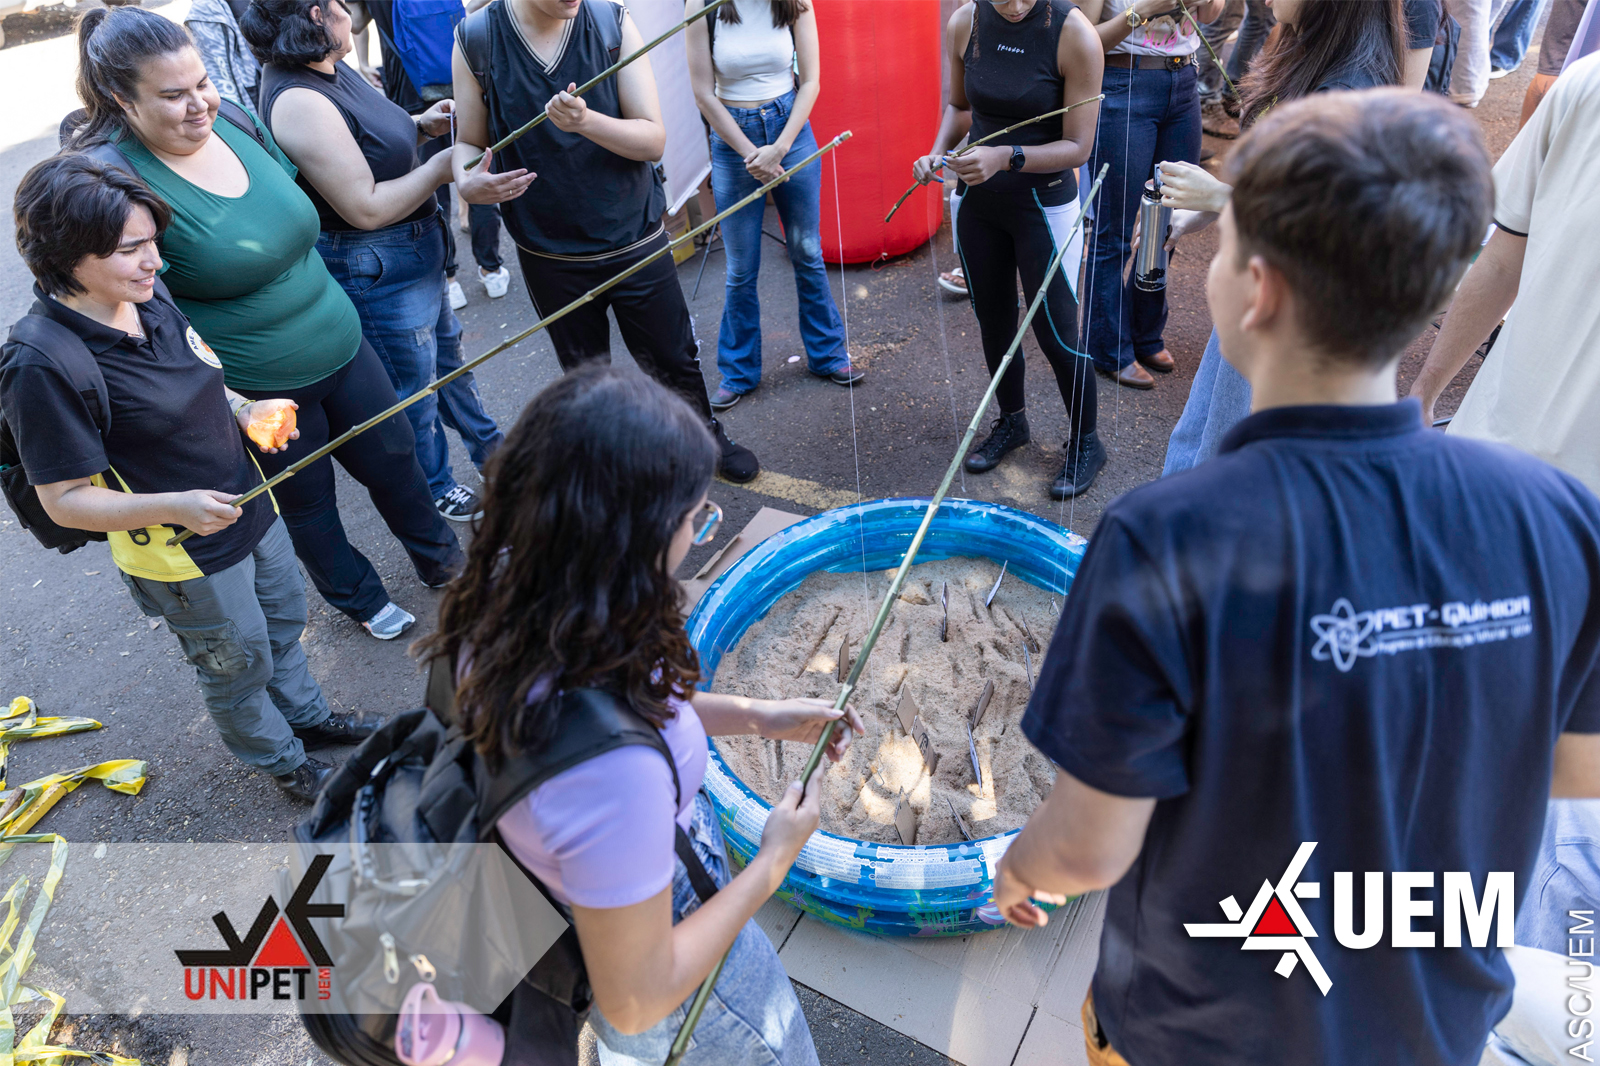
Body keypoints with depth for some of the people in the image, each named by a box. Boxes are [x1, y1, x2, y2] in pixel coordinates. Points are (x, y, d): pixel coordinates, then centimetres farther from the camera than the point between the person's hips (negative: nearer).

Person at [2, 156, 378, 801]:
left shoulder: (149, 299, -6)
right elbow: (65, 500, -22)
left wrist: (244, 409, -6)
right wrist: (174, 507, -36)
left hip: (252, 511, 7)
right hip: (185, 562, -7)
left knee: (284, 621, 27)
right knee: (239, 665, 16)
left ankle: (307, 716, 53)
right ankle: (281, 761, 44)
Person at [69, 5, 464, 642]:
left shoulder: (234, 120, -1)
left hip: (340, 346, 6)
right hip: (257, 392, -5)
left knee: (394, 460, 19)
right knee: (306, 502, 16)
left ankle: (442, 562, 45)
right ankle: (359, 596, 42)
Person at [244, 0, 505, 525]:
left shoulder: (327, 66, 2)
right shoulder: (299, 102, -28)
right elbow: (367, 208, -28)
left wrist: (420, 123, 2)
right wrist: (439, 169, -20)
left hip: (414, 246, 10)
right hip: (374, 269, -10)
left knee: (446, 350, 26)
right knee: (413, 386, 8)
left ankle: (488, 447, 47)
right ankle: (435, 492, 31)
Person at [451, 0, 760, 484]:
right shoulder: (476, 39, -8)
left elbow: (653, 140, -12)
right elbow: (468, 142, 1)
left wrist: (586, 121, -31)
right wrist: (467, 182, -23)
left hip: (636, 241, 0)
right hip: (549, 257, 0)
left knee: (675, 361, 14)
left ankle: (707, 434, 43)